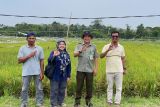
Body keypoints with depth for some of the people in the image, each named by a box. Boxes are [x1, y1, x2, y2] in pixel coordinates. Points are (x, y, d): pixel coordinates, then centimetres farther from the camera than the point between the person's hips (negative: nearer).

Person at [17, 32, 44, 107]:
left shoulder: (39, 49, 3)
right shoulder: (22, 48, 0)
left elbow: (42, 61, 3)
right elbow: (19, 60, -6)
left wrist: (42, 72, -3)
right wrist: (29, 56, -15)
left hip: (37, 72, 1)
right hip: (26, 73, 0)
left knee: (39, 89, 6)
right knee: (24, 89, 9)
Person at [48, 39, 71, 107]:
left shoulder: (67, 54, 10)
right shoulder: (53, 52, -6)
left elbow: (69, 66, 14)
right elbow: (49, 60, -24)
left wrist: (68, 76, 12)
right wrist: (54, 56, -45)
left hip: (63, 77, 5)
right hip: (55, 76, -5)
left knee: (62, 91, 15)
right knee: (54, 91, 0)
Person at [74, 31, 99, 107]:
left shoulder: (93, 47, 8)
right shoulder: (79, 46, 5)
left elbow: (96, 59, 8)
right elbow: (74, 55, -7)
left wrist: (96, 68, 1)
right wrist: (80, 51, -26)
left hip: (90, 70, 1)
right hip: (80, 70, -1)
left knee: (89, 87, 7)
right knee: (79, 86, 4)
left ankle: (88, 101, 21)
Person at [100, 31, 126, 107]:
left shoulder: (121, 47, 7)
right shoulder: (106, 46, -2)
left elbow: (122, 58, 14)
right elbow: (101, 56, -14)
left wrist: (124, 68, 11)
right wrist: (108, 50, -28)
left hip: (119, 71, 2)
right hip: (109, 71, -2)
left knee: (119, 88, 3)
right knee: (110, 87, 7)